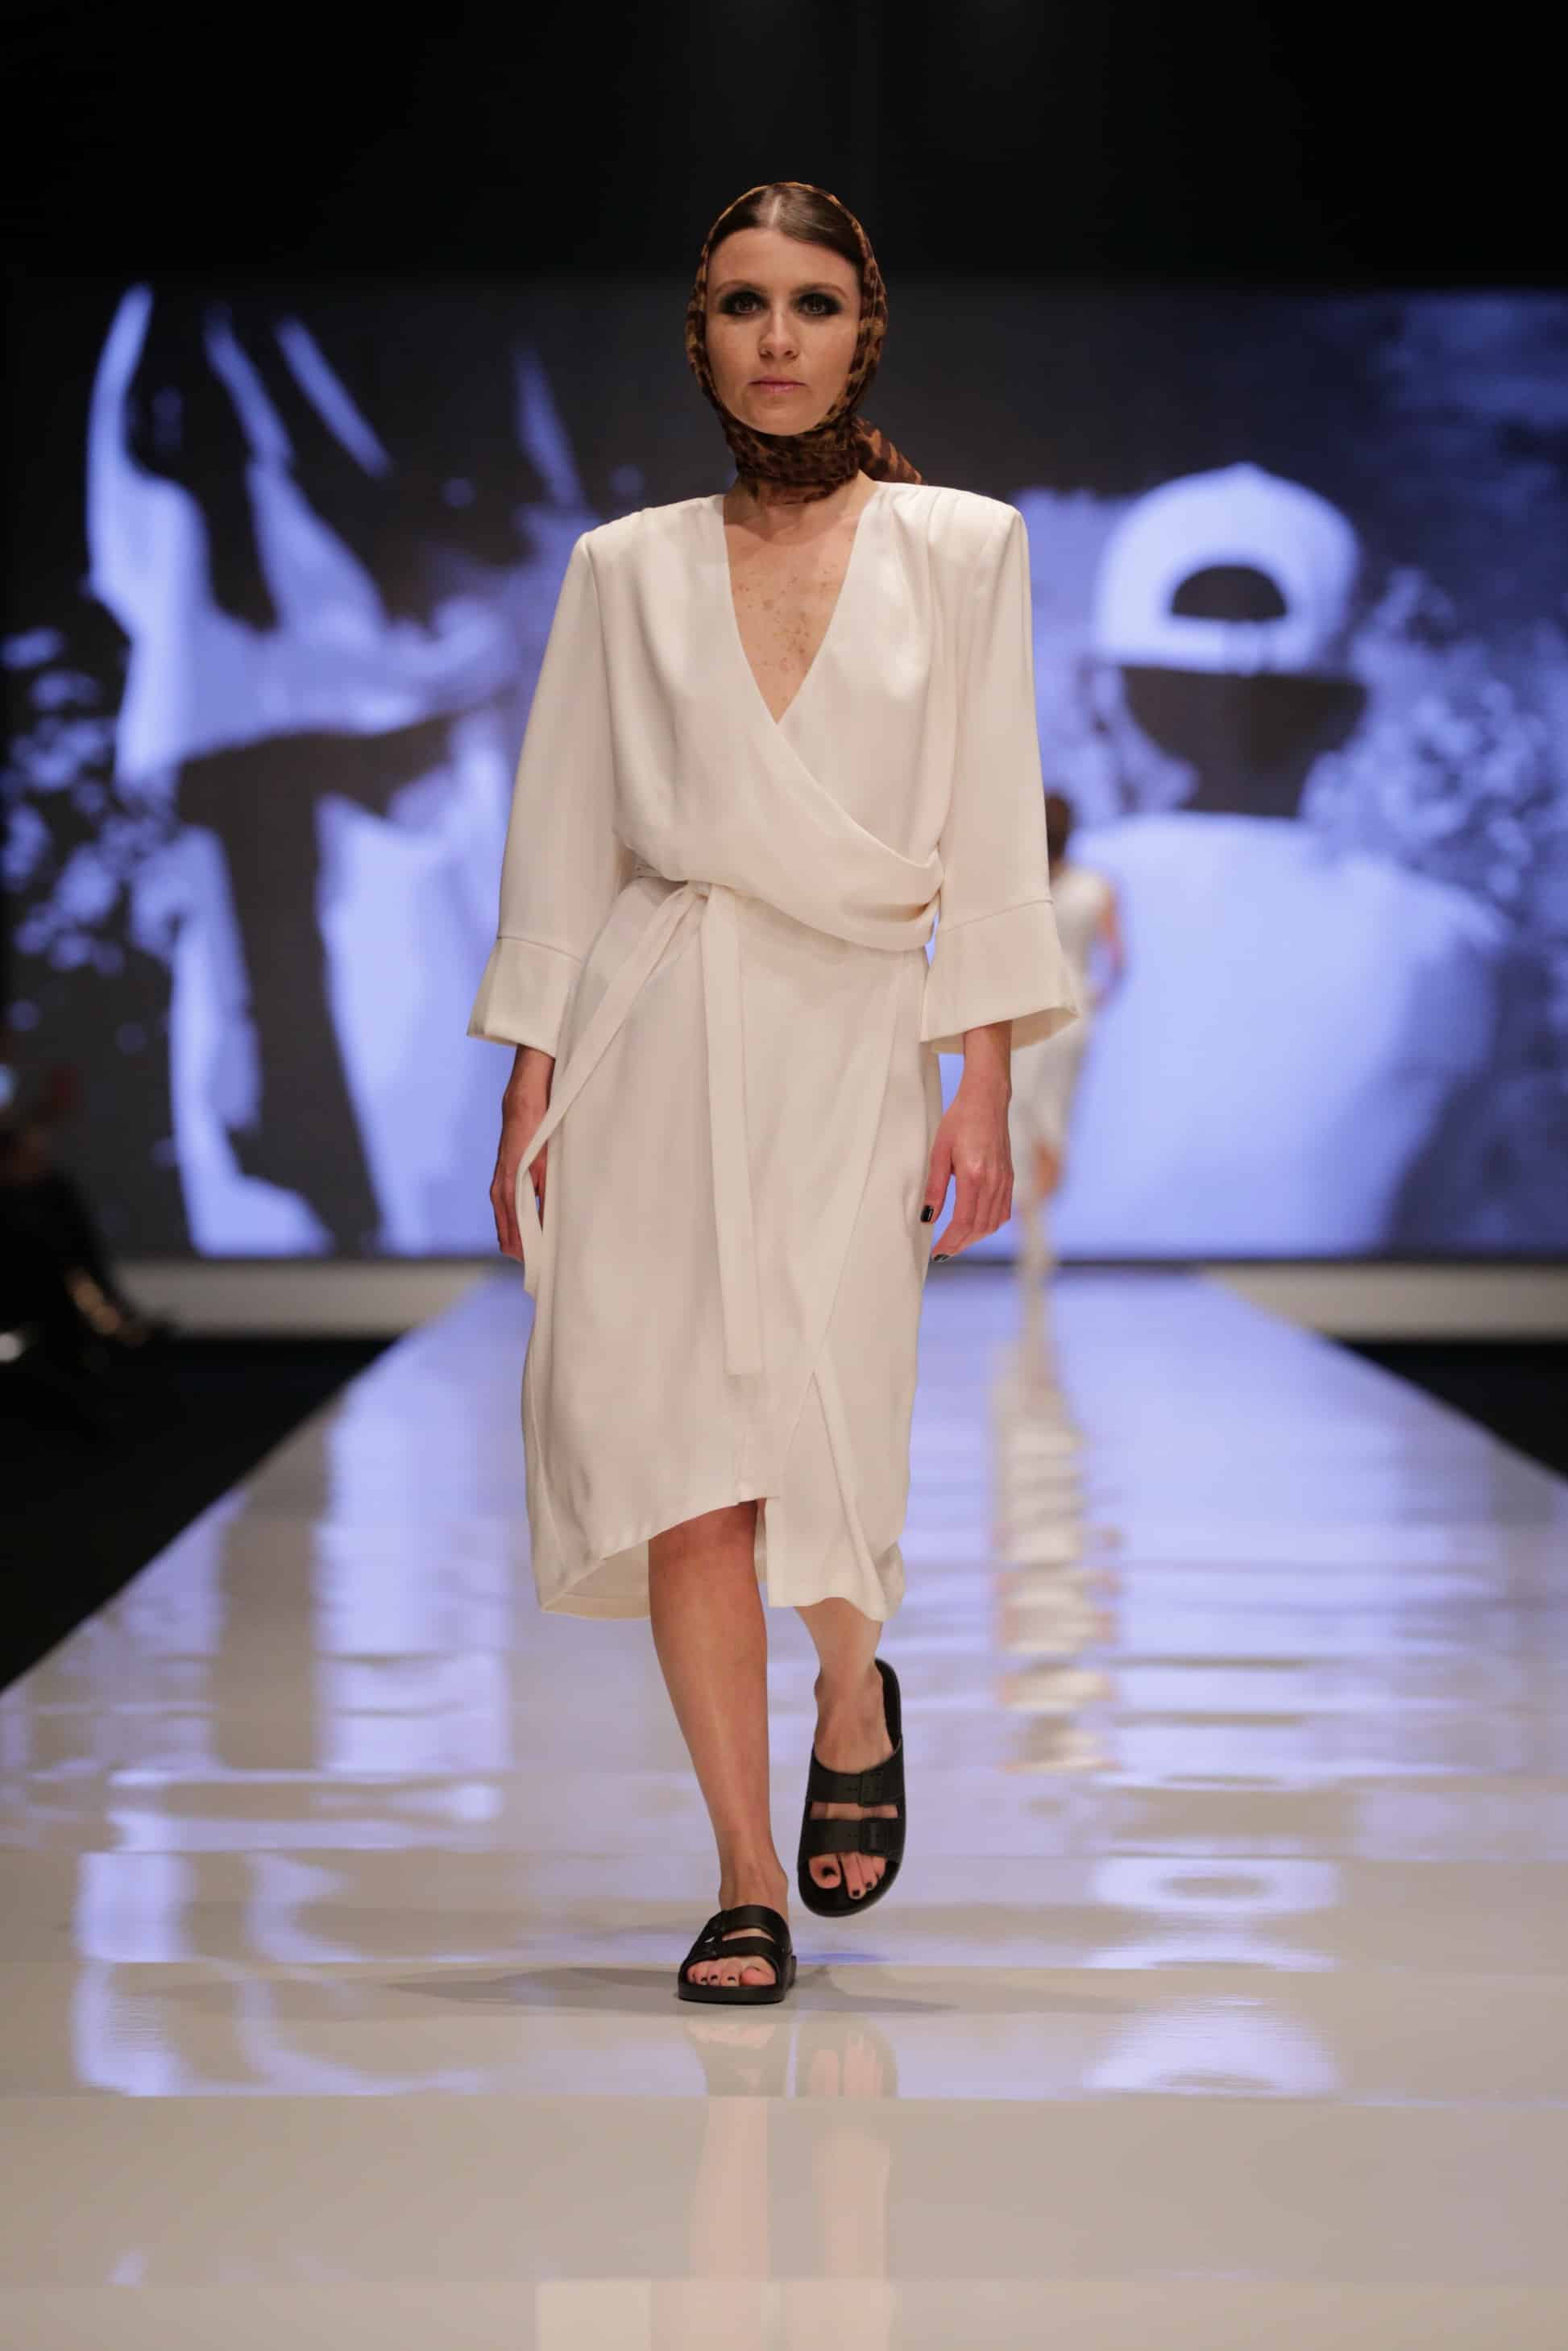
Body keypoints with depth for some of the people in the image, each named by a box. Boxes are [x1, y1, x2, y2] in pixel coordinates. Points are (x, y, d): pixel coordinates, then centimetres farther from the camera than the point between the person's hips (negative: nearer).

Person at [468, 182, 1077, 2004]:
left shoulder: (959, 548, 6)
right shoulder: (626, 570, 9)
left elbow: (990, 835, 3)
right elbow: (564, 844, 9)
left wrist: (983, 1087, -4)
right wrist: (529, 1095, 3)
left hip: (853, 1036, -1)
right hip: (657, 1034, 1)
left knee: (814, 1436, -12)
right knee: (683, 1453, -6)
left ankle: (854, 1699, 24)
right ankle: (747, 1887, 6)